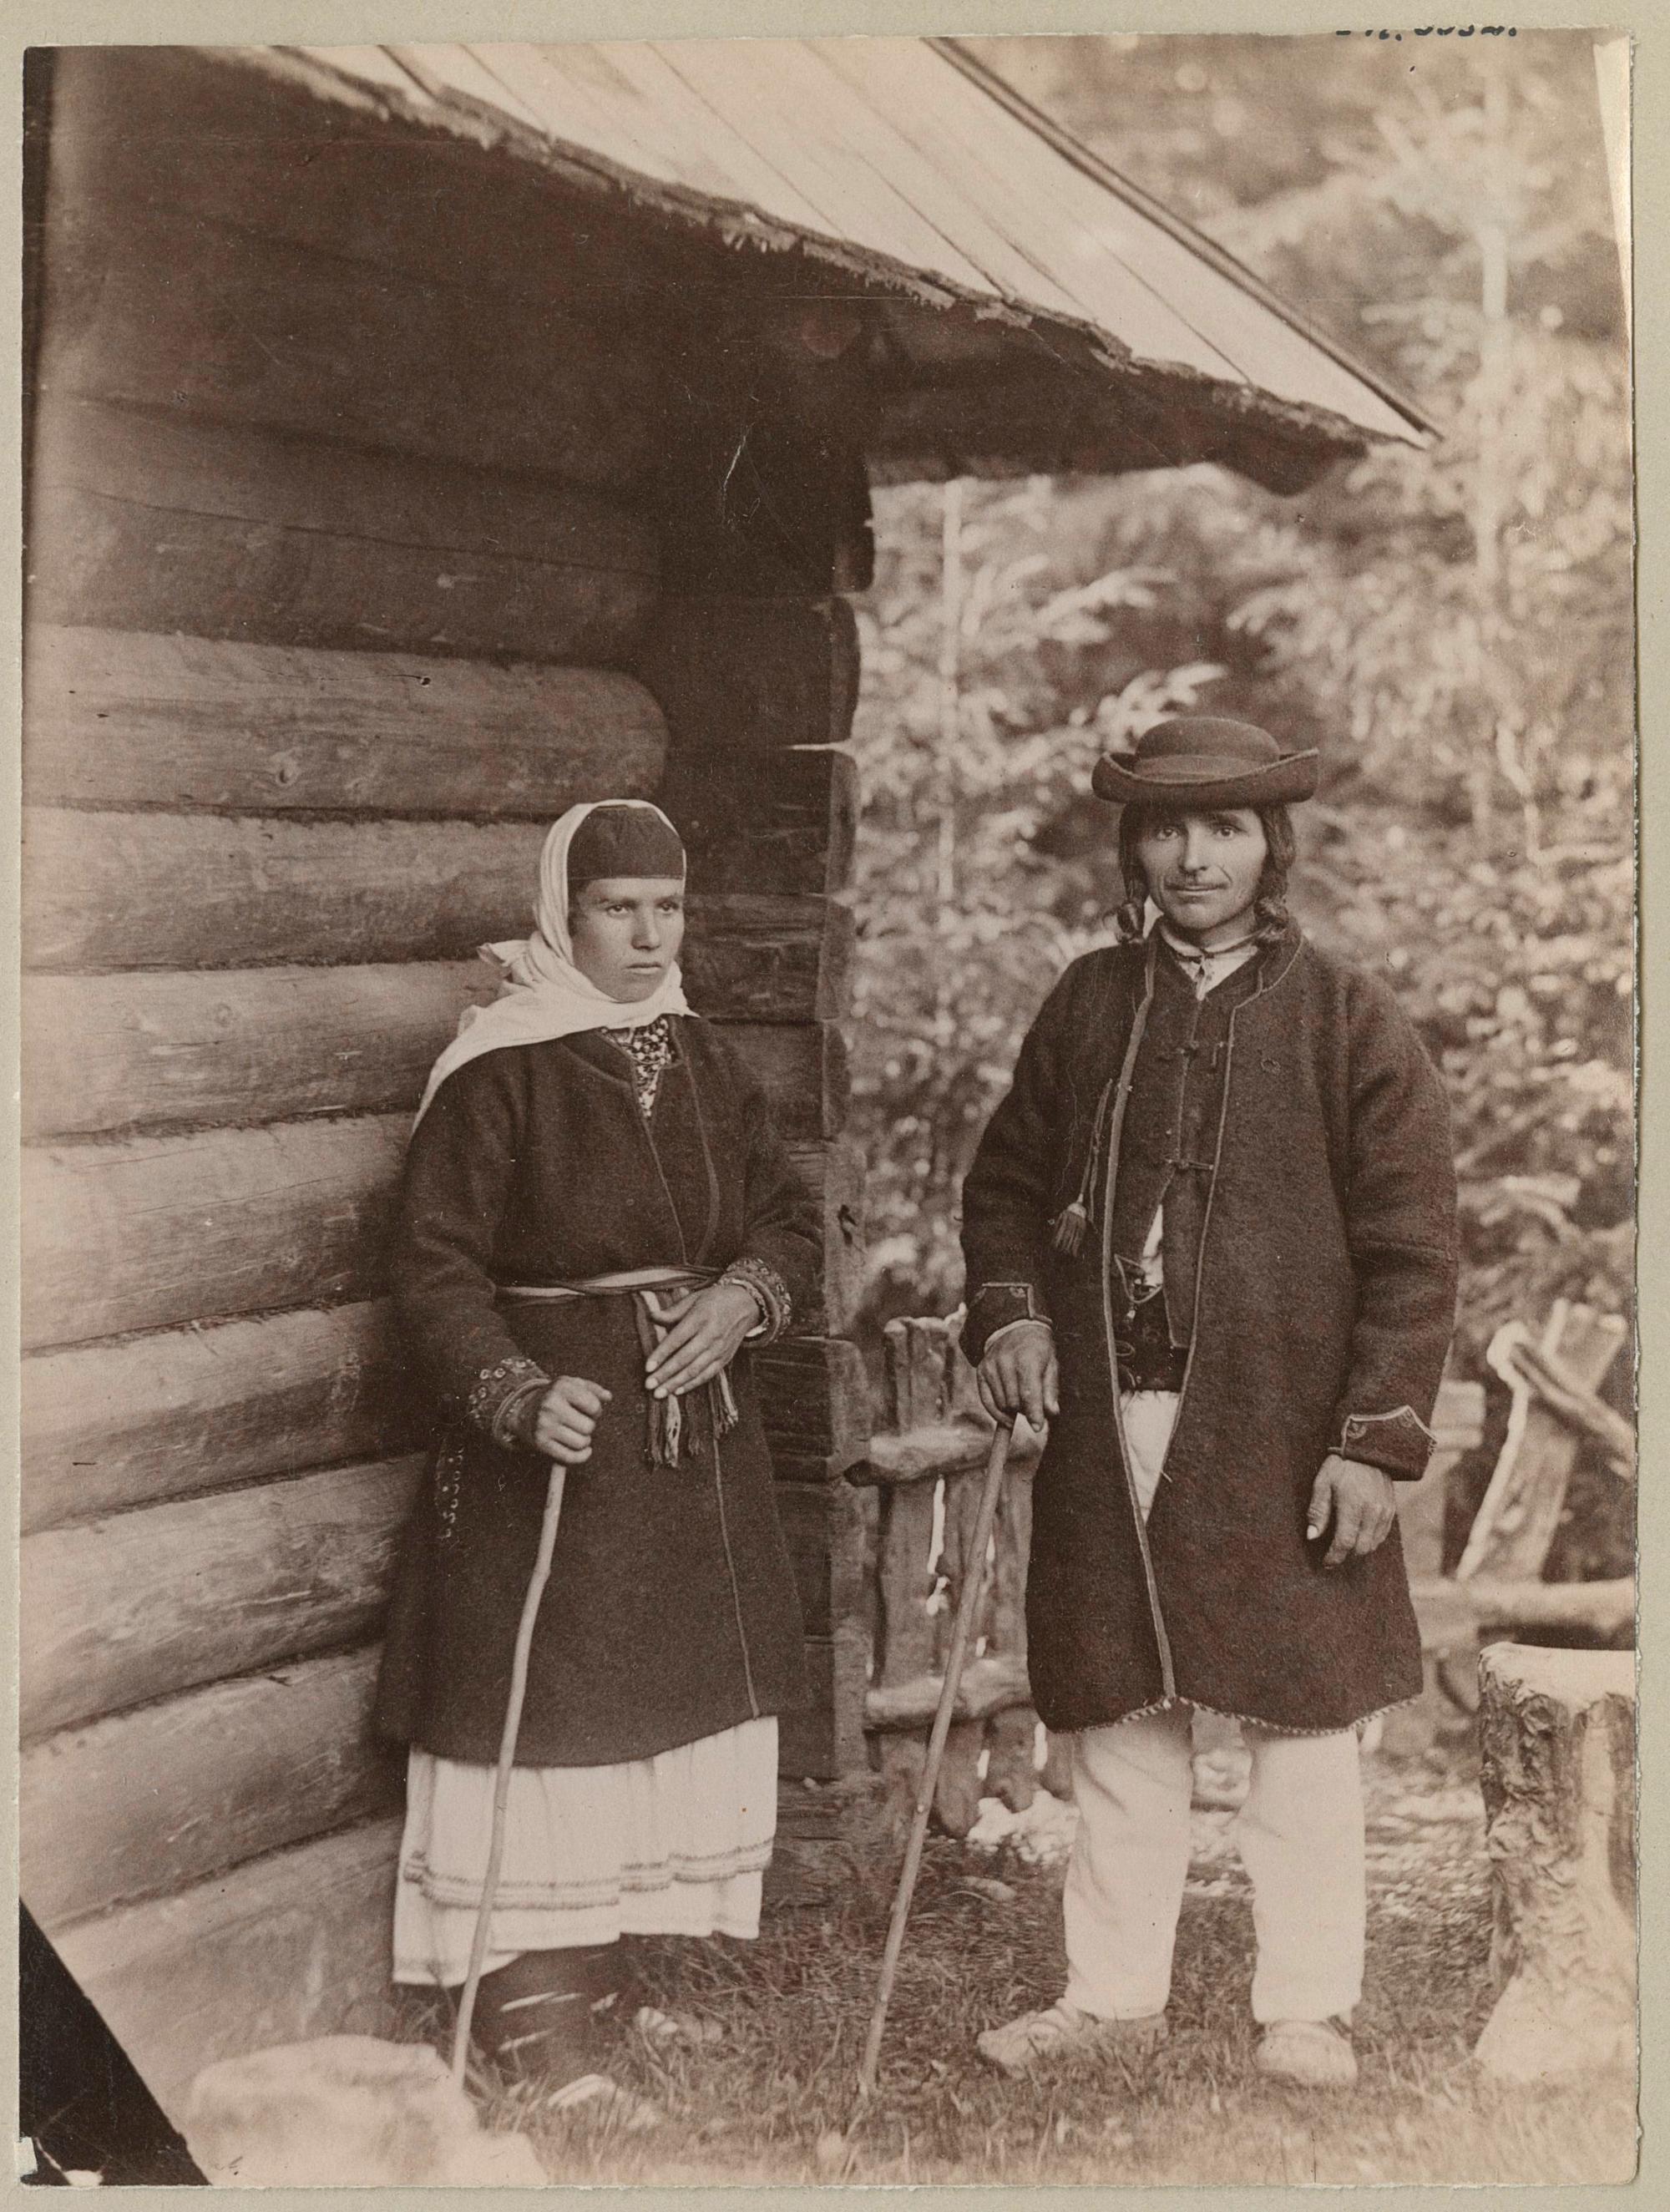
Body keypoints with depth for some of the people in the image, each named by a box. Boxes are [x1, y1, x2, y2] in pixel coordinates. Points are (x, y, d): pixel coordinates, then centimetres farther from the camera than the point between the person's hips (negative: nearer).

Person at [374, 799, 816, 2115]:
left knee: (687, 1698, 9)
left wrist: (746, 1295, -6)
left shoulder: (709, 1066, 10)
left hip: (698, 1437, 6)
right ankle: (537, 2010, 8)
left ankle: (609, 1972, 25)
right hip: (554, 1430, -6)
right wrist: (523, 1394, -25)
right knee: (548, 1703, -4)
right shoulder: (500, 1072, -10)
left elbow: (790, 1220, 15)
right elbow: (437, 1268, -12)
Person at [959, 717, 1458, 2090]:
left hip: (1284, 1436, -3)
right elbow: (1008, 1180, 18)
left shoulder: (1353, 1023, -3)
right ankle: (1115, 1994, 24)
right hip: (1108, 1429, 4)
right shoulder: (1088, 1005, 9)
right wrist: (1009, 1309, 0)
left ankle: (1308, 2009, 18)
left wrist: (1381, 1436, -11)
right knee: (1120, 1723, 12)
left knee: (1301, 1728, 5)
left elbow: (1417, 1247, -5)